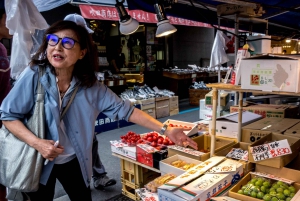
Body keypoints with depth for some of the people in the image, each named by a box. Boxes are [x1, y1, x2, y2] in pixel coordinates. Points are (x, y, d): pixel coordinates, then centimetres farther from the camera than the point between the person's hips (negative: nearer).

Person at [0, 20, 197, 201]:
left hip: (74, 160, 2)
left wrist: (165, 129, -18)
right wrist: (37, 143, -26)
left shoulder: (91, 85, -14)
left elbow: (124, 109, -13)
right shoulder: (34, 75, -21)